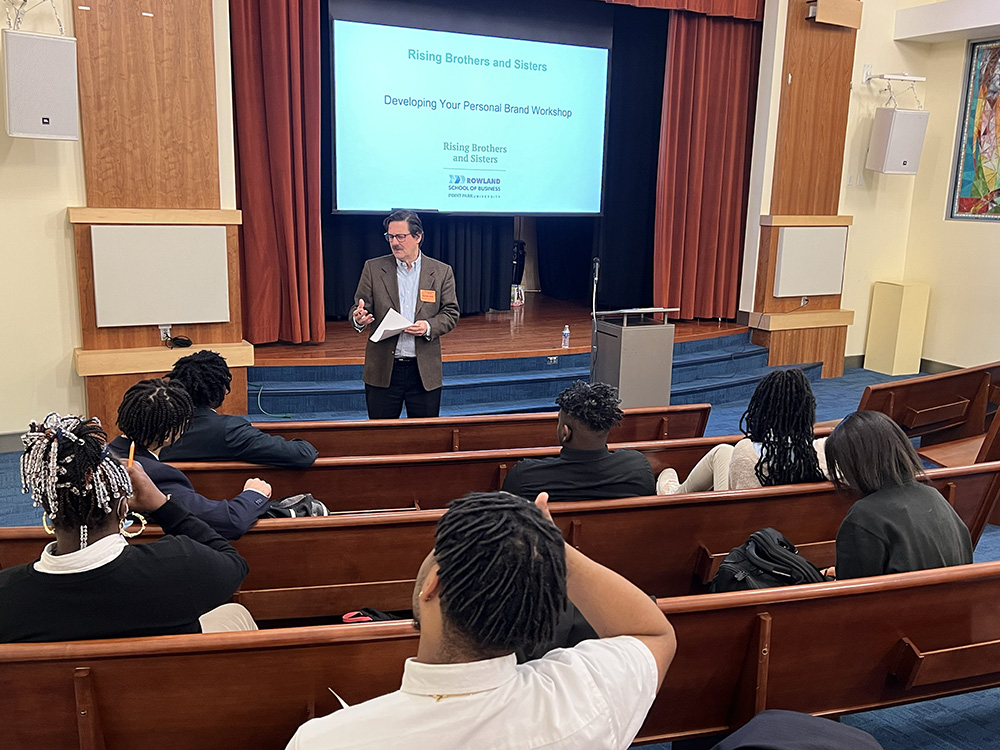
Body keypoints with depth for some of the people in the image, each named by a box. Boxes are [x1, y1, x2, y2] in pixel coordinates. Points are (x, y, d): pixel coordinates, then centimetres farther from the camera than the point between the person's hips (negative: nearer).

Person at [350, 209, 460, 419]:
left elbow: (451, 313, 3)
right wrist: (358, 318, -20)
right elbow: (359, 307, 4)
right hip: (383, 370, 0)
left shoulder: (441, 272, 3)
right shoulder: (373, 268, 4)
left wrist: (429, 326, -16)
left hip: (425, 371, 0)